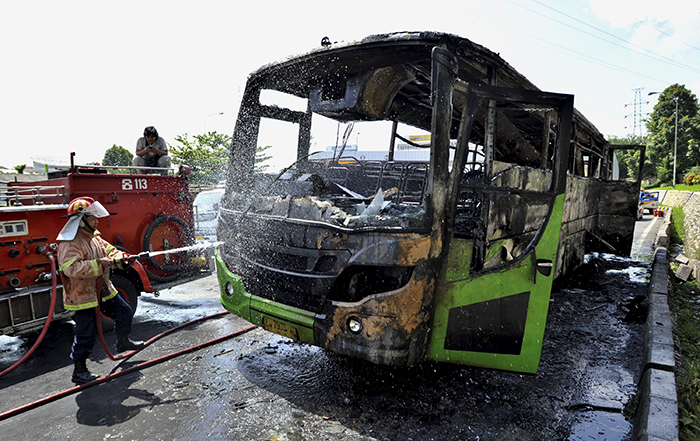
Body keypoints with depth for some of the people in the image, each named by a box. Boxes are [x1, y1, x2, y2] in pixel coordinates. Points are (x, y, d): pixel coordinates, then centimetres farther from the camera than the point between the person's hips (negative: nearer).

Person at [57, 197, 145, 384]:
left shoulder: (94, 237, 7)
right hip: (82, 296, -9)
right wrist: (98, 264, -34)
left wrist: (119, 258, -7)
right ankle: (79, 370, 13)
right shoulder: (69, 243, -21)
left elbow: (108, 249, 14)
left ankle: (123, 342, 41)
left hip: (104, 291, 9)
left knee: (124, 312, 18)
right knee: (86, 333, -3)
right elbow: (71, 268, -33)